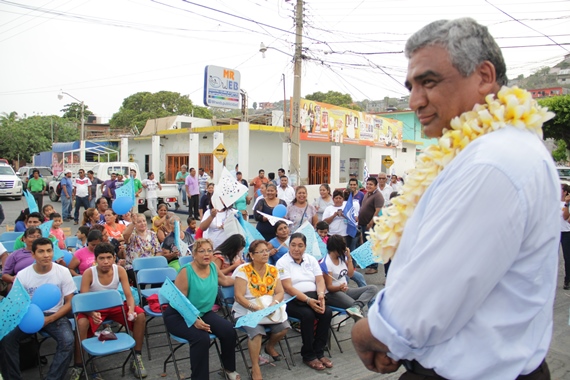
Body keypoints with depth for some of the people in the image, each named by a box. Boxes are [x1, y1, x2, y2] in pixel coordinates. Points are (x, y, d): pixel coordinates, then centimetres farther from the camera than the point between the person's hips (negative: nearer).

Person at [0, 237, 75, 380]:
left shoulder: (63, 272, -8)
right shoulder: (22, 275, -5)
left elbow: (69, 302, -3)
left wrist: (50, 319, -17)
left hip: (55, 315, -2)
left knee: (68, 341, -28)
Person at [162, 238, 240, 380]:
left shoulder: (213, 267, 0)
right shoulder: (186, 271, -20)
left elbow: (224, 281, 22)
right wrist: (194, 320, -30)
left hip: (203, 312, 6)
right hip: (178, 315, -6)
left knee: (228, 330, -15)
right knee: (201, 337, -33)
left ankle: (229, 368, 9)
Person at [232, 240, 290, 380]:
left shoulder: (273, 270, 3)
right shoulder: (243, 270, -12)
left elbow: (280, 292, 0)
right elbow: (239, 296, -16)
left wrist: (274, 303, -21)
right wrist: (256, 307, -27)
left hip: (268, 309, 5)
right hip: (246, 311, -4)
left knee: (284, 327, -19)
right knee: (257, 331, -32)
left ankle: (269, 346, 15)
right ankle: (255, 368, -12)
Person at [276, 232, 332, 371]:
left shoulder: (311, 259, 11)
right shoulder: (283, 262, -4)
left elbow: (320, 280, 4)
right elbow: (288, 287, -14)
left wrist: (321, 295, -18)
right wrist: (308, 300, -24)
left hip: (313, 298, 5)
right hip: (292, 301, -5)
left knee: (327, 312, -22)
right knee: (308, 315, -31)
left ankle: (319, 351, -7)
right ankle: (308, 355, -12)